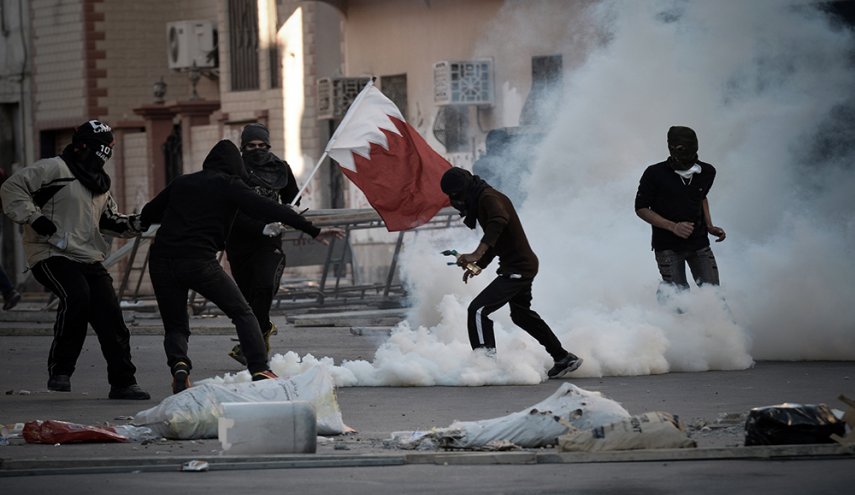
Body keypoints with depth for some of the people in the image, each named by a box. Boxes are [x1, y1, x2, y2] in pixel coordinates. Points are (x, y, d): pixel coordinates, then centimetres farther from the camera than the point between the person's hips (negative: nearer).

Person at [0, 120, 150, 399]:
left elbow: (108, 220, 30)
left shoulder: (99, 184, 20)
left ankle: (122, 382, 8)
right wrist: (34, 218, -20)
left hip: (89, 260, 8)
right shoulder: (54, 169, -7)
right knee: (77, 296, -32)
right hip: (51, 255, -8)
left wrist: (134, 224, 10)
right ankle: (60, 370, -19)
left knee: (110, 315, -1)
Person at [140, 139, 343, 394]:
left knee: (175, 326, 16)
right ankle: (259, 370, -2)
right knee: (242, 313, 12)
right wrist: (313, 230, -1)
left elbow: (147, 215, 27)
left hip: (161, 261, 4)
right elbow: (269, 209, -1)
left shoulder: (181, 183, 20)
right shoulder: (228, 185, 7)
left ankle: (178, 365, -15)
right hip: (199, 261, -3)